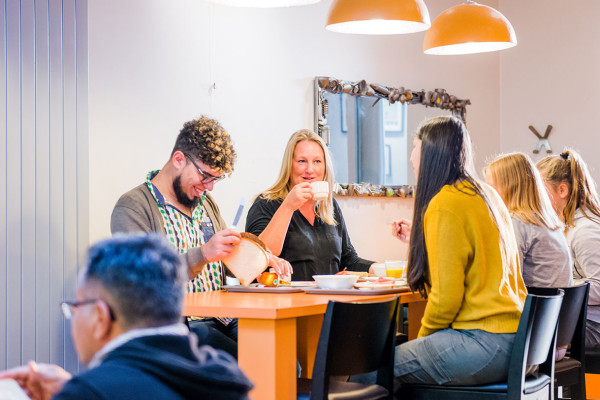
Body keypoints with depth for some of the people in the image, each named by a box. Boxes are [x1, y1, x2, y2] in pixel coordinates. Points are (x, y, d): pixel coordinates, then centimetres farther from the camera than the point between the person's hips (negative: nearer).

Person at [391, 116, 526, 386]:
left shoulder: (444, 204, -13)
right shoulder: (487, 195, 14)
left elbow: (446, 295, -15)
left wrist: (423, 337, 2)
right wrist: (418, 239, 34)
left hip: (484, 344, -9)